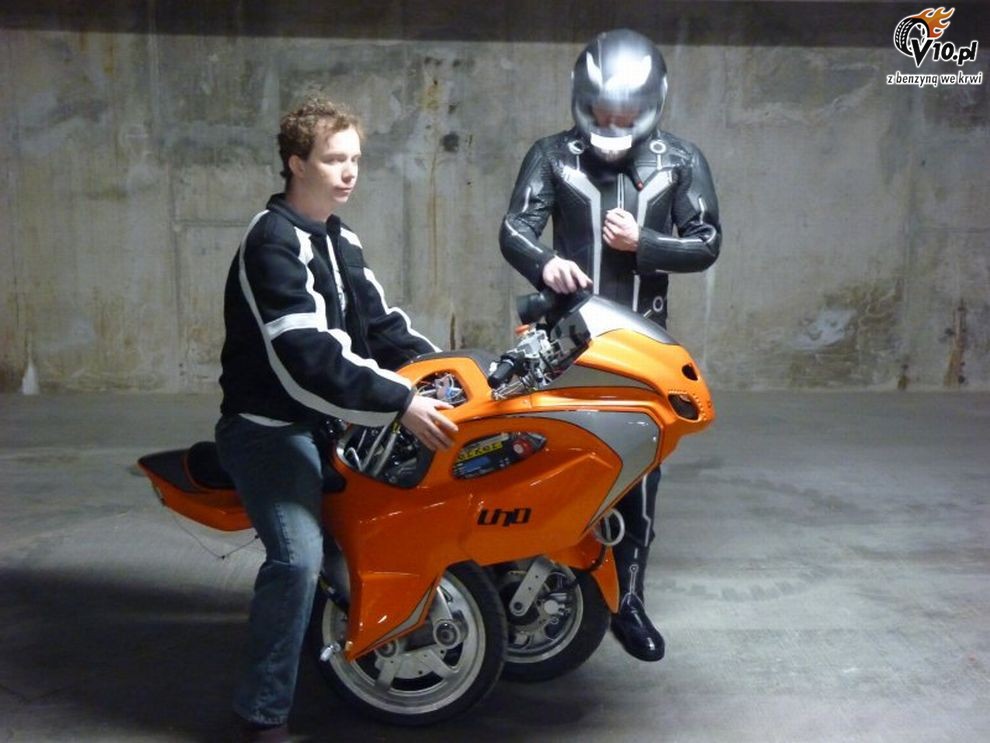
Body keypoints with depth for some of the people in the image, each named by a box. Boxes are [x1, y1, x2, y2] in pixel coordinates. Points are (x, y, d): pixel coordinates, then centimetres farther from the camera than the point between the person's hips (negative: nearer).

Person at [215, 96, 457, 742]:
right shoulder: (273, 243, -17)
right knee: (299, 556, -27)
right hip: (270, 425, -9)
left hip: (326, 418, 10)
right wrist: (400, 404, -34)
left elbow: (376, 323, 13)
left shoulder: (340, 239, 13)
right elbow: (307, 357, -29)